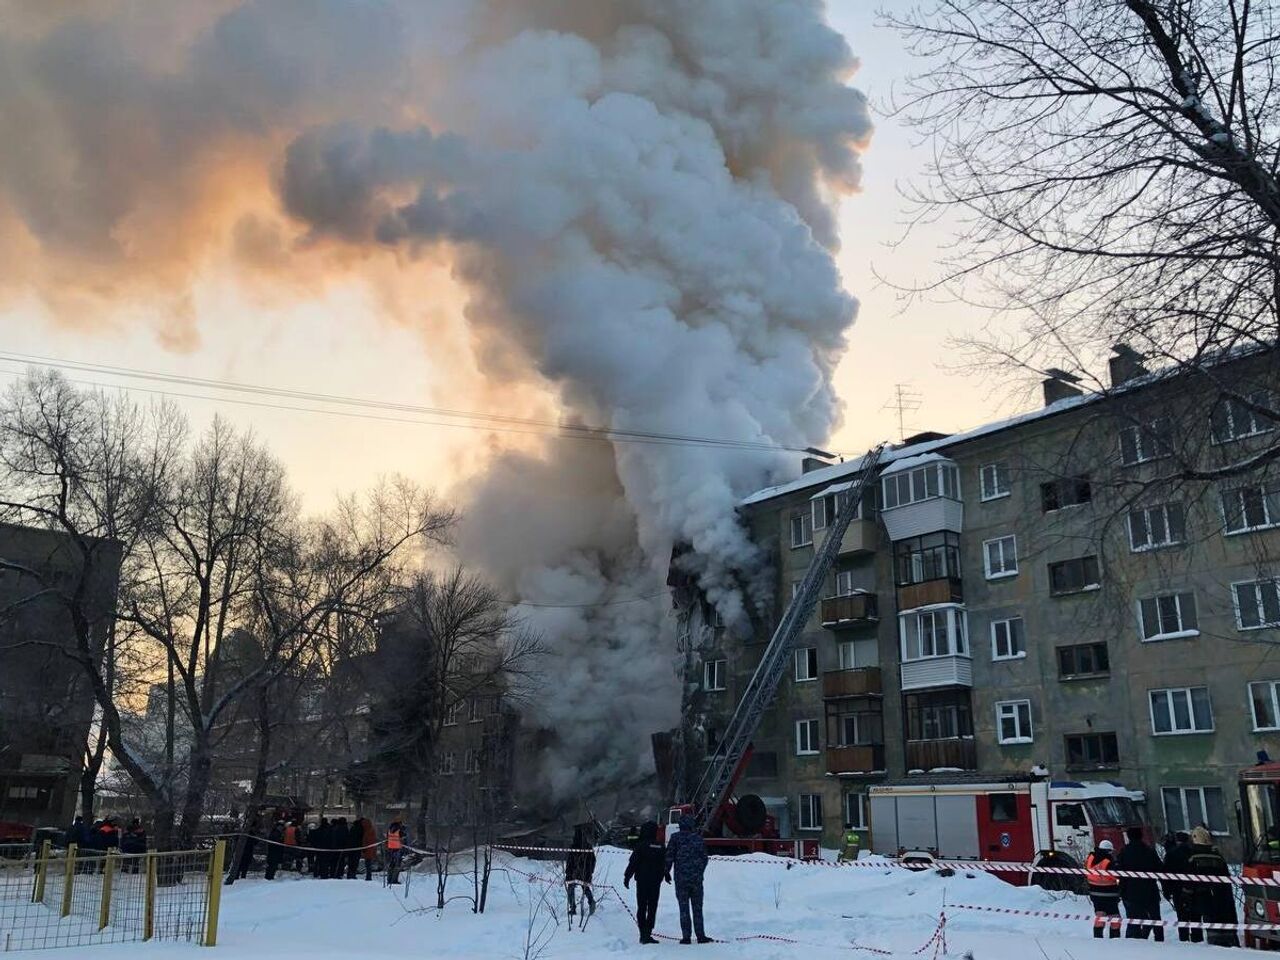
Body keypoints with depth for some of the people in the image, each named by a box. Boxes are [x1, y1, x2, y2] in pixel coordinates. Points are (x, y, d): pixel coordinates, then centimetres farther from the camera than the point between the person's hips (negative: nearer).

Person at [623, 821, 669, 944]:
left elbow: (633, 862, -11)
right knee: (652, 907, 6)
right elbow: (666, 863, 14)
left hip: (642, 881, -3)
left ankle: (643, 933, 3)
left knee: (641, 907, 7)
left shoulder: (641, 845, -10)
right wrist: (667, 875, 31)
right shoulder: (661, 847, 4)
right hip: (656, 881, 3)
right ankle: (648, 933, -2)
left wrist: (627, 877, -3)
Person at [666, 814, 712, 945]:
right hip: (697, 878, 2)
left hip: (681, 878, -2)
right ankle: (700, 936, 8)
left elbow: (669, 857, -5)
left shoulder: (675, 838, -5)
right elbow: (705, 858, 8)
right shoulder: (698, 838, 2)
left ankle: (686, 936, 1)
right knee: (697, 908, 9)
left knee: (684, 908, 3)